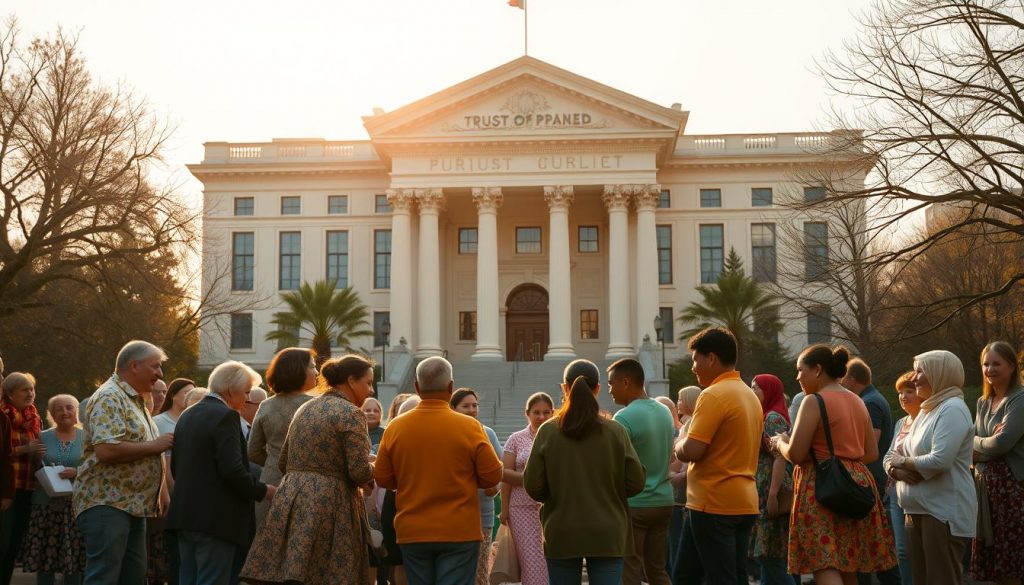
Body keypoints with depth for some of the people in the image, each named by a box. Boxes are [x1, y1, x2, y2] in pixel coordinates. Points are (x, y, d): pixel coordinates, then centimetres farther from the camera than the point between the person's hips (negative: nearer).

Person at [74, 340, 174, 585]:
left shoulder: (135, 400, 18)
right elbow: (106, 450, -27)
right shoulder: (109, 398, -13)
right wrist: (154, 446, -16)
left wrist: (161, 490, 17)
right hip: (107, 503, -10)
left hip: (133, 505, 10)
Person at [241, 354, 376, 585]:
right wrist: (372, 473, 6)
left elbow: (283, 462, 20)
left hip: (290, 500, 7)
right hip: (329, 504, -7)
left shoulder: (305, 409, 16)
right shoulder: (351, 413, -8)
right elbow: (360, 472, -15)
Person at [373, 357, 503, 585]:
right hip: (459, 532, -3)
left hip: (412, 532, 3)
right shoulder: (469, 427, -10)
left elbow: (382, 478, 4)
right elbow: (492, 476, -6)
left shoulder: (395, 427, -3)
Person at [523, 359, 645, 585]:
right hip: (607, 534, 0)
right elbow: (635, 483, -4)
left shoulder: (547, 431, -7)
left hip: (561, 534, 0)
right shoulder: (616, 431, -7)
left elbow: (532, 486, -6)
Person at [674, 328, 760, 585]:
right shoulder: (750, 395, 14)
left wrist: (678, 446, 1)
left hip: (714, 503, -9)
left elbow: (691, 451, -20)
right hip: (745, 503, 9)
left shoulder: (714, 395, -14)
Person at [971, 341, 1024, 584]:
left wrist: (975, 441, 0)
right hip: (986, 484, 7)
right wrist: (988, 444, -12)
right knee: (991, 562, 8)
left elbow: (1001, 444, -19)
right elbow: (971, 450, 9)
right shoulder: (983, 402, 14)